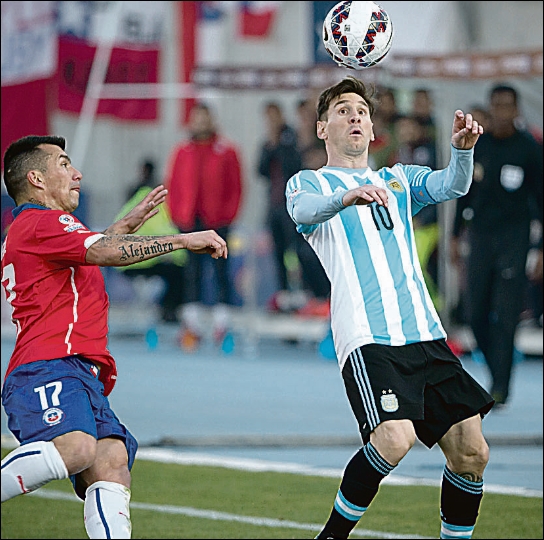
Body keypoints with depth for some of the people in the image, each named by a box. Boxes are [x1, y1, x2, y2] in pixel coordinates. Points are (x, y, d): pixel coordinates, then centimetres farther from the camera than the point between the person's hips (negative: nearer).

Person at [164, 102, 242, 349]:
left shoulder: (226, 151, 3)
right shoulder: (182, 152, 11)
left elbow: (235, 187, 4)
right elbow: (171, 185, 12)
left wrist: (227, 215, -5)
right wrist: (177, 214, 2)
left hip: (217, 221, -2)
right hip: (189, 222, 2)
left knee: (220, 269, -3)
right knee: (192, 270, 1)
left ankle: (221, 321, 2)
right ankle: (193, 321, 4)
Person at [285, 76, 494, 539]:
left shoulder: (399, 179, 25)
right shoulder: (309, 182, 13)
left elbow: (452, 186, 6)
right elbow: (303, 210, -12)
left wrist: (462, 149, -17)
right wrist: (346, 197, -34)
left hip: (426, 335, 5)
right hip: (367, 339, -5)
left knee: (471, 452, -4)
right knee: (394, 437, -25)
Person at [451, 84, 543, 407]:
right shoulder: (475, 146, 8)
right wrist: (456, 235, 13)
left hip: (515, 236, -4)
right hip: (480, 235, 4)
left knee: (505, 315, -10)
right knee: (477, 314, 0)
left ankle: (500, 389, -8)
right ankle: (499, 374, 19)